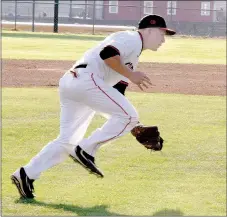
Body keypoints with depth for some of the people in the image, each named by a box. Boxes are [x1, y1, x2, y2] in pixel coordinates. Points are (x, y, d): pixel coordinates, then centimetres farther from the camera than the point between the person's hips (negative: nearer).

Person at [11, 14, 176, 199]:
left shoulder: (133, 54, 30)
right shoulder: (131, 38, 0)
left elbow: (116, 96, 28)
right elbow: (106, 53, -20)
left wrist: (133, 125, 22)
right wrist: (130, 74, -11)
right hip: (85, 79, -10)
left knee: (68, 141, 9)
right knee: (128, 116, -12)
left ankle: (27, 174, 4)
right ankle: (86, 151, -13)